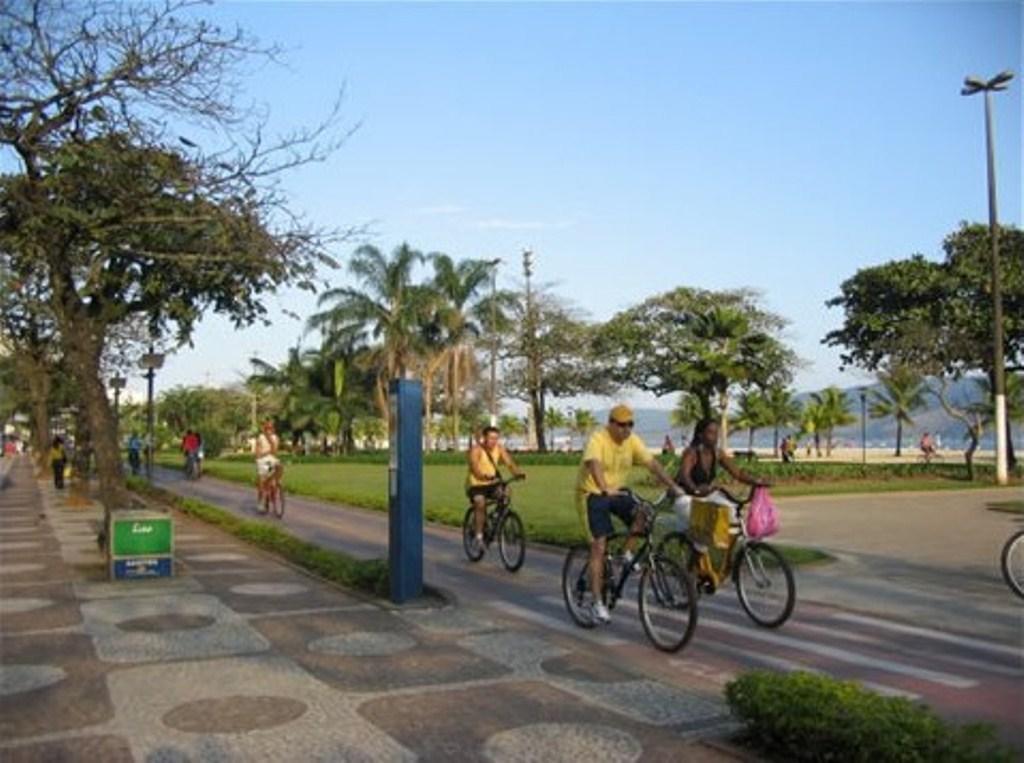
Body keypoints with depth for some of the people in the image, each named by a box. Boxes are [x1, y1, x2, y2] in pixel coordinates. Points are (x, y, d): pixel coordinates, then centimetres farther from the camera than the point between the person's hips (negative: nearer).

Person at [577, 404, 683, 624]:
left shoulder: (632, 441, -5)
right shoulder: (598, 439, -23)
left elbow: (653, 463, -9)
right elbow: (594, 464, -41)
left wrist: (673, 487, -19)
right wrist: (605, 490, -57)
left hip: (616, 491, 6)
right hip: (592, 494, -5)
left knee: (642, 514, -22)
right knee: (599, 546, -10)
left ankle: (627, 554, 2)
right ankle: (597, 603, -3)